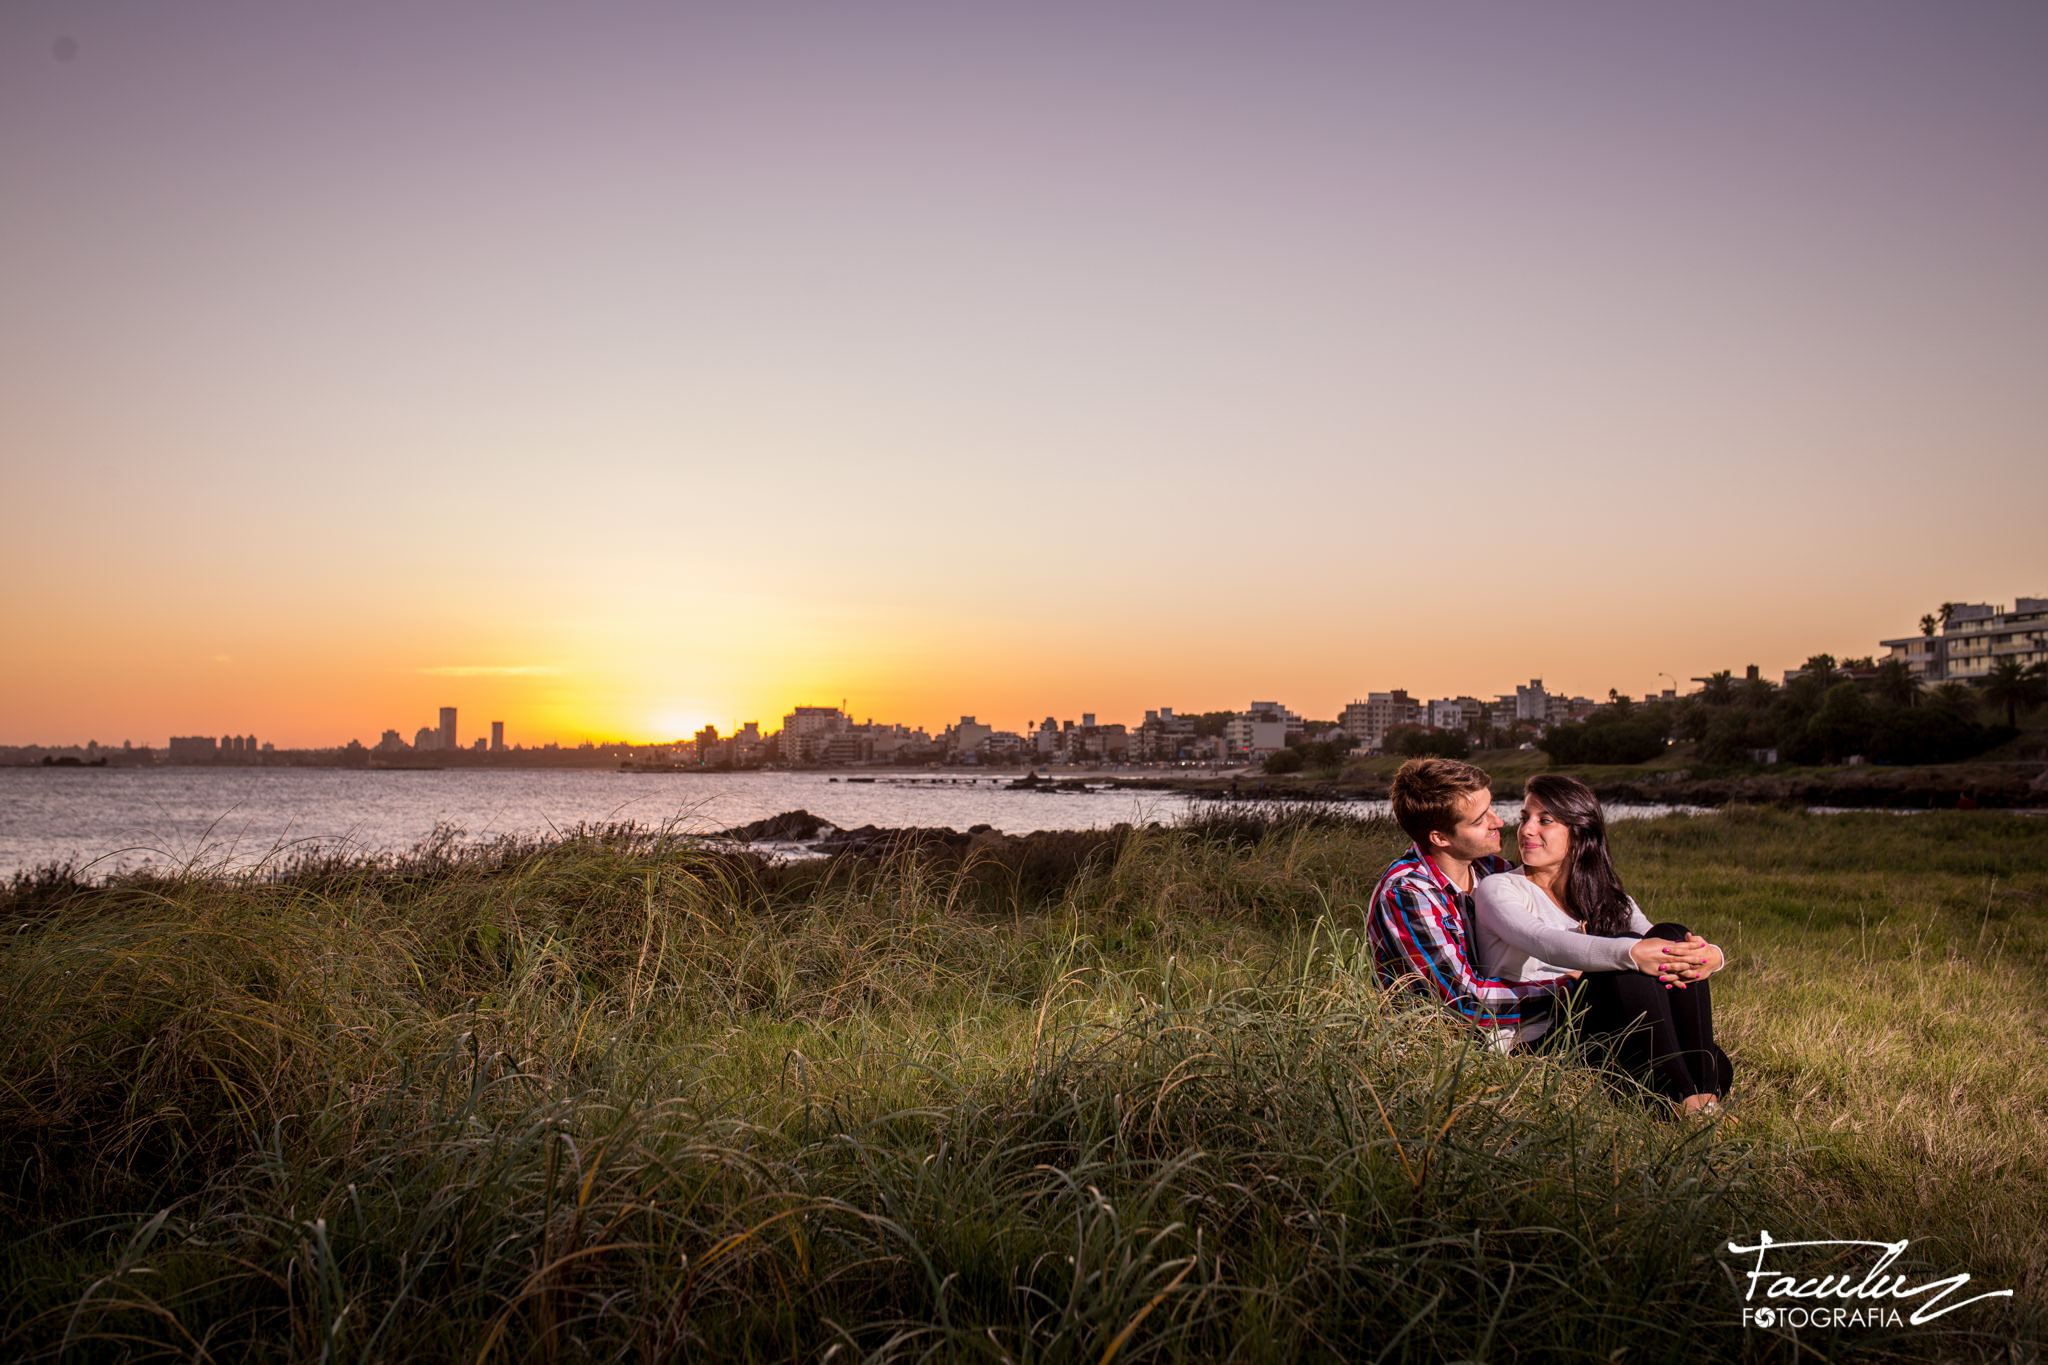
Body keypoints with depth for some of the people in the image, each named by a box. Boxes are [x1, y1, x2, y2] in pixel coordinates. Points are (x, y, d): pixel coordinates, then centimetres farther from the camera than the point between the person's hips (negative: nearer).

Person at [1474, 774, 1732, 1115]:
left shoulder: (1608, 897, 20)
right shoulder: (1497, 889, 1)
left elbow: (1658, 944, 2)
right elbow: (1543, 943, -20)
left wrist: (1709, 955, -22)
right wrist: (1630, 953, -37)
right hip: (1537, 1038, -5)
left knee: (1672, 935, -15)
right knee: (1626, 963, -28)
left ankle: (1704, 1092, -25)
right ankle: (1680, 1099, -32)